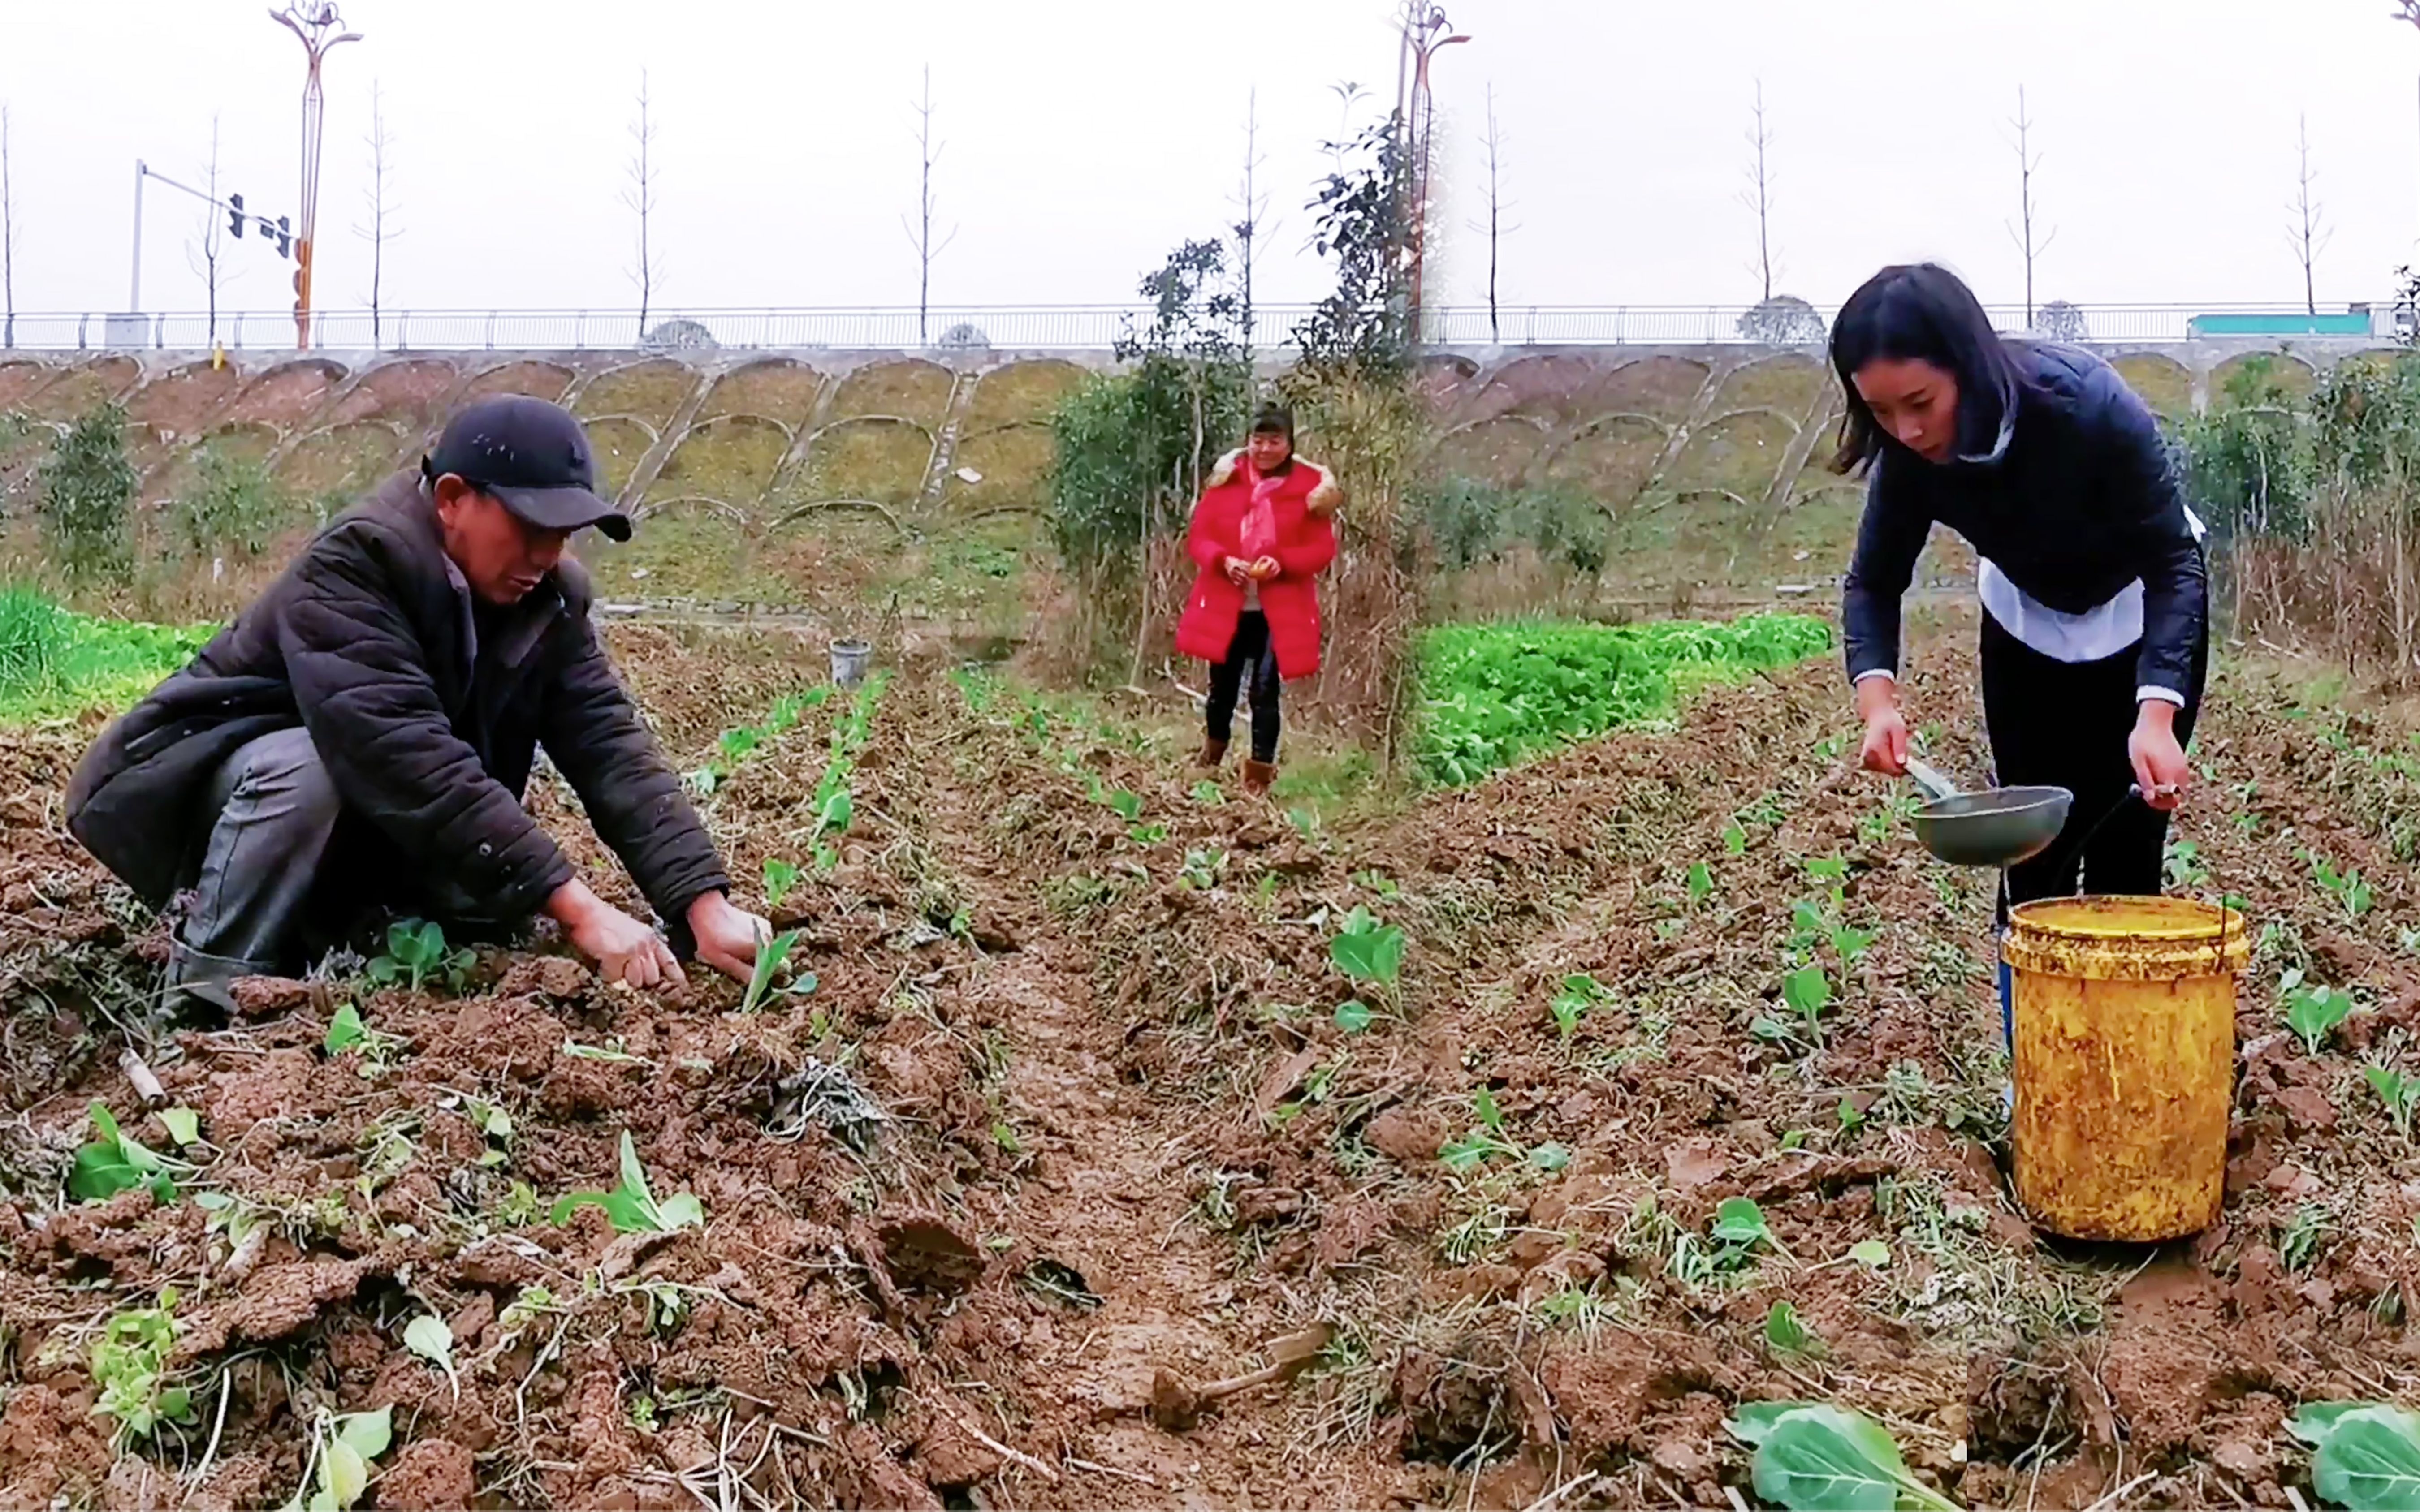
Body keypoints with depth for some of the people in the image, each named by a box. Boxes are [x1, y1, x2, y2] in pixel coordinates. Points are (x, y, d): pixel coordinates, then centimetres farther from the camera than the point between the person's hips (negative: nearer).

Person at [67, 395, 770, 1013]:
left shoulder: (547, 599, -10)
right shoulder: (350, 571, -31)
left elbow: (611, 745, -19)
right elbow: (411, 760, -42)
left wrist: (705, 905, -34)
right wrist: (578, 908, -46)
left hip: (353, 839, 7)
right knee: (305, 766, -35)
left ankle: (318, 934, 8)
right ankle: (211, 996, -23)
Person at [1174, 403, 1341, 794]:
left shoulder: (1311, 485, -4)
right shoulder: (1227, 478, 0)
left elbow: (1323, 549, -5)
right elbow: (1198, 537, 0)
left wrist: (1282, 562, -22)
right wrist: (1223, 560, -20)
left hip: (1279, 610, -2)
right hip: (1226, 605, 2)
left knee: (1265, 691, -3)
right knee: (1222, 686, 14)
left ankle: (1260, 775, 9)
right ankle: (1210, 763, 36)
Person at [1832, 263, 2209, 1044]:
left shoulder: (2091, 406, -37)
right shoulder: (1910, 454, -26)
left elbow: (2174, 561, -33)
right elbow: (1873, 582, -15)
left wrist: (2158, 713, -46)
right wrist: (1876, 696, -34)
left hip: (2142, 615, -3)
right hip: (2025, 623, 3)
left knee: (2124, 858, -4)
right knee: (2033, 863, 1)